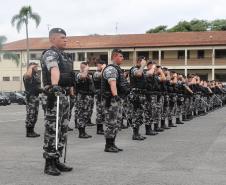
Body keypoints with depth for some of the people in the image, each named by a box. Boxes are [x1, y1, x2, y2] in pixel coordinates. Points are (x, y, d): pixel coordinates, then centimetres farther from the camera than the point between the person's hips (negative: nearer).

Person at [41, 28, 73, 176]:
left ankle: (56, 160, 21)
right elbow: (54, 70, -33)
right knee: (52, 130, -8)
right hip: (55, 96, -10)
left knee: (63, 129, 12)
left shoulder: (64, 55, 19)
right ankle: (49, 164, -3)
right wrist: (55, 85, -49)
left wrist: (69, 90, 30)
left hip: (65, 95, 10)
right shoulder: (50, 54, -11)